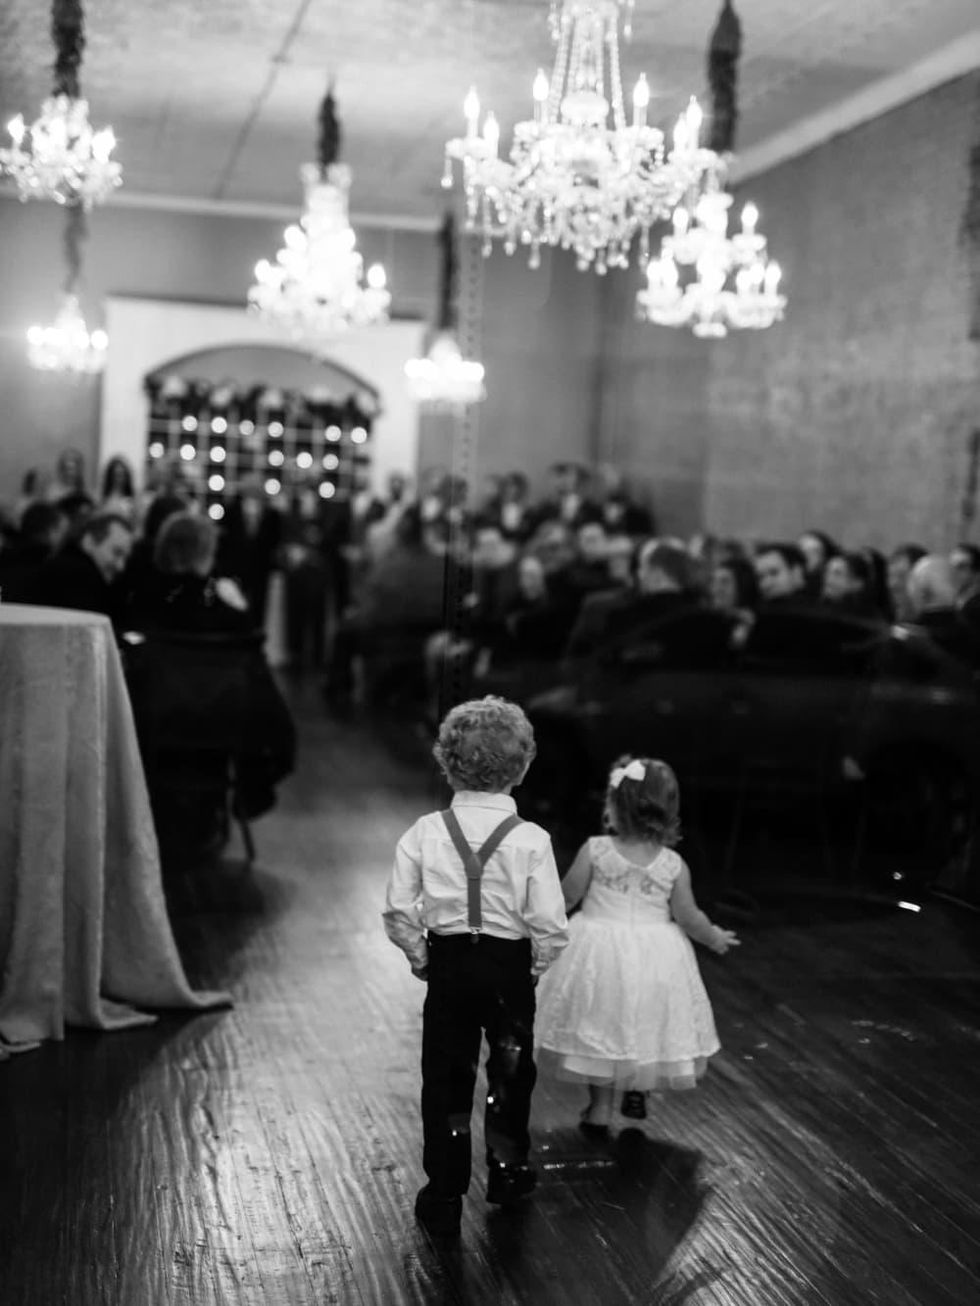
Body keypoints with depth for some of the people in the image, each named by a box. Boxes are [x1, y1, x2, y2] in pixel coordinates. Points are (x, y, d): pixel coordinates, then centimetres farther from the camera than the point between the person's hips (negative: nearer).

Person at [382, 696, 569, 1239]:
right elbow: (549, 924, -15)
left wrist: (420, 957, 8)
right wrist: (537, 966, 3)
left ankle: (444, 1197, 14)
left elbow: (398, 911, -7)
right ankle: (508, 1168, 39)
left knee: (444, 1077, 10)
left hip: (447, 964, 1)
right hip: (509, 966, 0)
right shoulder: (531, 839, -14)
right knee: (511, 1071, 21)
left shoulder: (425, 832, -9)